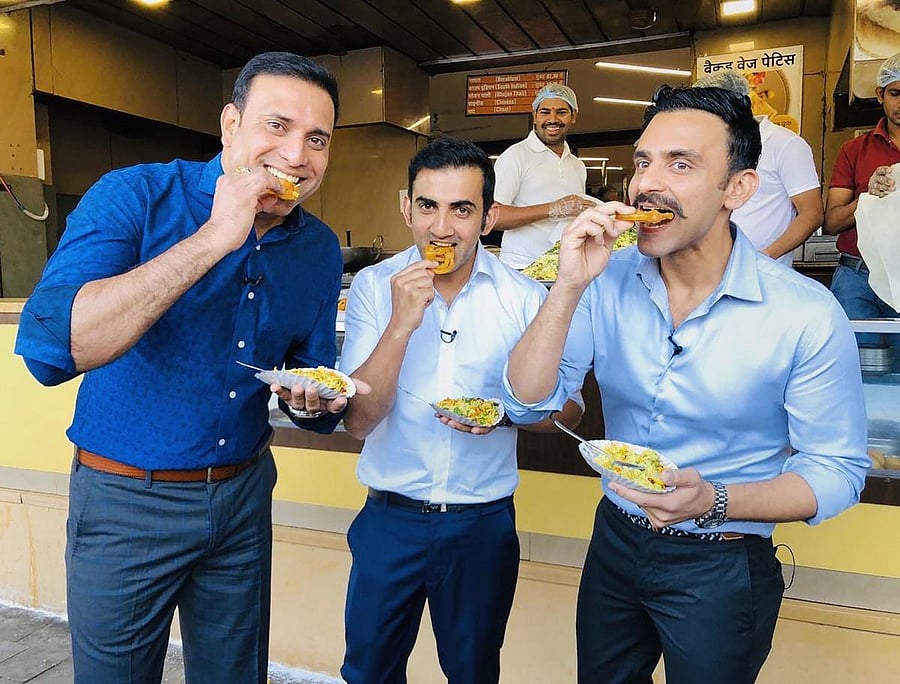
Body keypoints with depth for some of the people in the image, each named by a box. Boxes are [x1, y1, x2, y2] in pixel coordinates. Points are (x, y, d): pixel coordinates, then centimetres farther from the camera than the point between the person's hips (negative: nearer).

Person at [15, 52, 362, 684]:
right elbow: (49, 348, -31)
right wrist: (213, 237, -33)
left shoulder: (320, 249, -3)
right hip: (126, 497, -3)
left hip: (245, 492, 4)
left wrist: (310, 399, -17)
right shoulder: (134, 197, -16)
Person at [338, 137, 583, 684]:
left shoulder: (526, 298, -10)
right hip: (389, 515, 1)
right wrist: (401, 323, -26)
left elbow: (568, 409, -1)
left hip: (483, 522, 0)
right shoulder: (374, 286, -9)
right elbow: (359, 421, -13)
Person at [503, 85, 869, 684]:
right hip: (615, 542, 4)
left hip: (723, 569, -3)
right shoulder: (608, 279, -11)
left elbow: (838, 469, -12)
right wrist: (570, 286, -28)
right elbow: (526, 401, -15)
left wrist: (715, 501, -29)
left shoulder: (807, 315, -21)